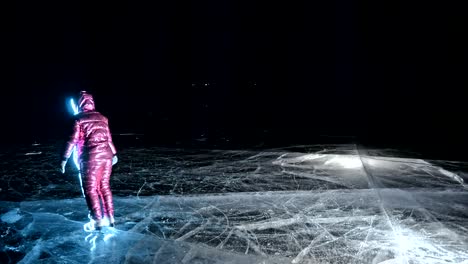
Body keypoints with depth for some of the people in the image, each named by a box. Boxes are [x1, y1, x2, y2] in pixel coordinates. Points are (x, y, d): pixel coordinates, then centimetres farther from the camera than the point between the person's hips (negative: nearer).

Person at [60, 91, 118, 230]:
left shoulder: (78, 119, -3)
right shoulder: (102, 118, 13)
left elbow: (72, 140, -7)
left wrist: (64, 159, -3)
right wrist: (114, 153, 28)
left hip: (91, 157, -5)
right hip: (106, 155, 6)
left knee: (90, 189, 5)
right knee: (104, 186, 14)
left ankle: (98, 220, 4)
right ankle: (110, 218, 16)